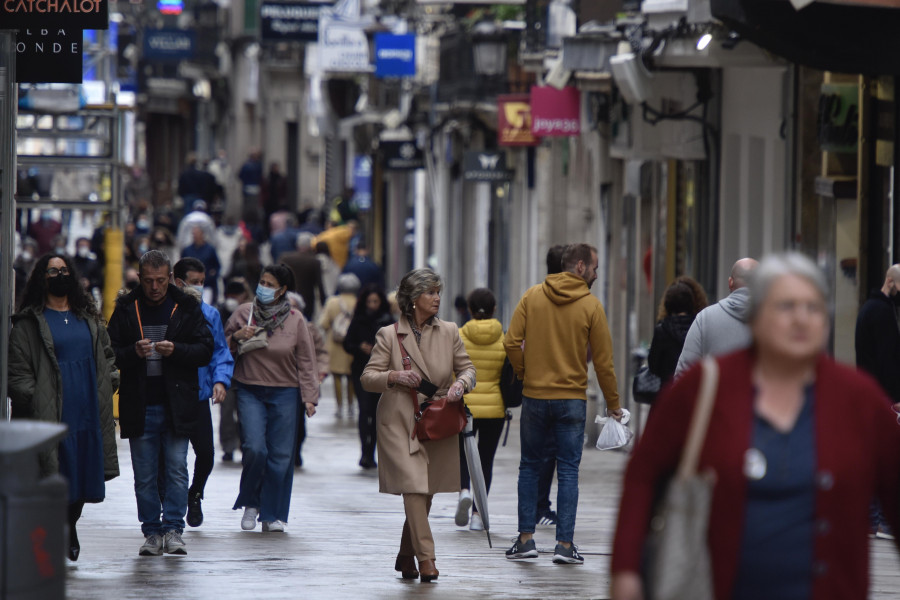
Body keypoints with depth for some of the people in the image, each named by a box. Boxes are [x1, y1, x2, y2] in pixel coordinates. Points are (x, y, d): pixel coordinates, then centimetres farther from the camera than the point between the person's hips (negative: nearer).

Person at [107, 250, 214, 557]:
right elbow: (111, 354, 5)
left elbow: (205, 350, 1)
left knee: (177, 470, -4)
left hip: (177, 404, -1)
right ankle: (152, 532, 10)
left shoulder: (187, 308, 3)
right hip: (139, 406, 1)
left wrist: (175, 350, -16)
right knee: (144, 475, 4)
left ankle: (173, 529, 2)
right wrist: (134, 352, -15)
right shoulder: (126, 309, 5)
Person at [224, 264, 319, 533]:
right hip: (250, 392, 0)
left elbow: (306, 361, 5)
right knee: (254, 449, -14)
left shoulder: (295, 320, 3)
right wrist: (236, 337, -10)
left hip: (284, 393, 0)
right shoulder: (243, 313, 4)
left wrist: (309, 397, -2)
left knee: (280, 455, -1)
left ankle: (272, 515, 9)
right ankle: (250, 503, 8)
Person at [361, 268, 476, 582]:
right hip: (399, 423, -4)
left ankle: (406, 557, 28)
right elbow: (368, 377, 0)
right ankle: (426, 559, -19)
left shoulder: (449, 332, 7)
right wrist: (395, 376, -19)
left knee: (426, 494, 10)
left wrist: (461, 383, -9)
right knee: (414, 488, -16)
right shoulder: (389, 335, -1)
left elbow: (467, 367, 14)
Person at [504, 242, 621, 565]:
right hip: (572, 399, -2)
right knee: (568, 471, 3)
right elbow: (603, 360, -3)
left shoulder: (532, 297, 0)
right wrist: (612, 403, 7)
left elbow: (512, 343, -5)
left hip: (534, 396, 2)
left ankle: (526, 539, 11)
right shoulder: (591, 305, -5)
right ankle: (565, 544, -1)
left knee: (530, 466, 13)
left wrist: (525, 373, 11)